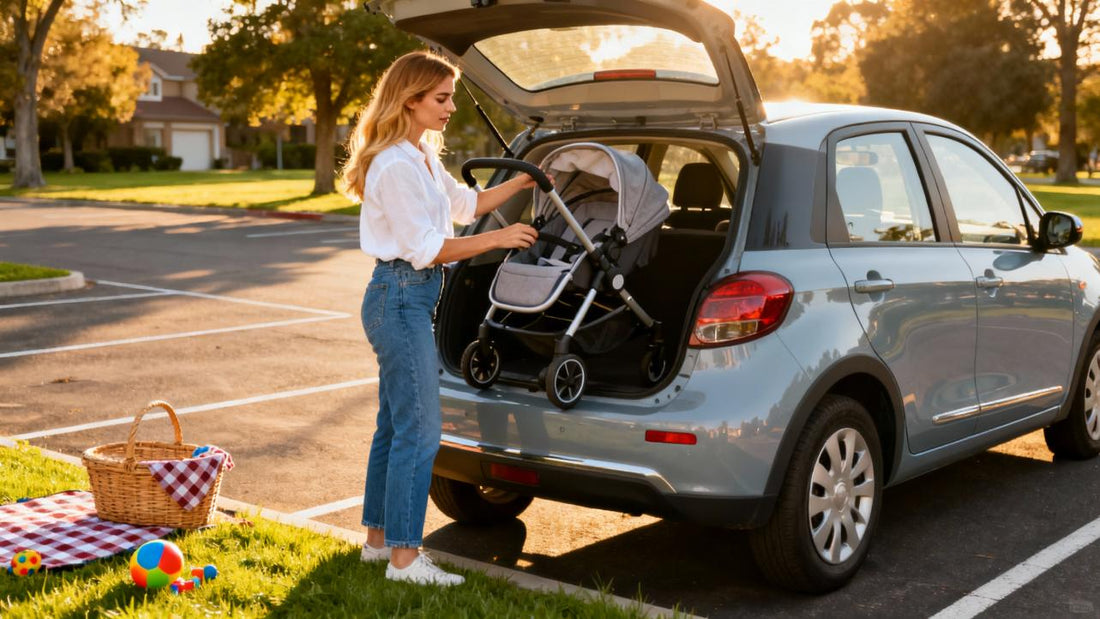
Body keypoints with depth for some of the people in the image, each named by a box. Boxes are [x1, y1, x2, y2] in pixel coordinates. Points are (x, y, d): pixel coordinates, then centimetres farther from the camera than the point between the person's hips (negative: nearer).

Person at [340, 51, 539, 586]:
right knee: (420, 429, -8)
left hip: (410, 299, 10)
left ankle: (378, 537, 25)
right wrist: (498, 239, -15)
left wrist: (520, 183, 17)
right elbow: (425, 249, -18)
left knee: (395, 425, 15)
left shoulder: (422, 157, 15)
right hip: (400, 297, -10)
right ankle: (403, 557, -2)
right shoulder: (396, 165, -17)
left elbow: (464, 203, 27)